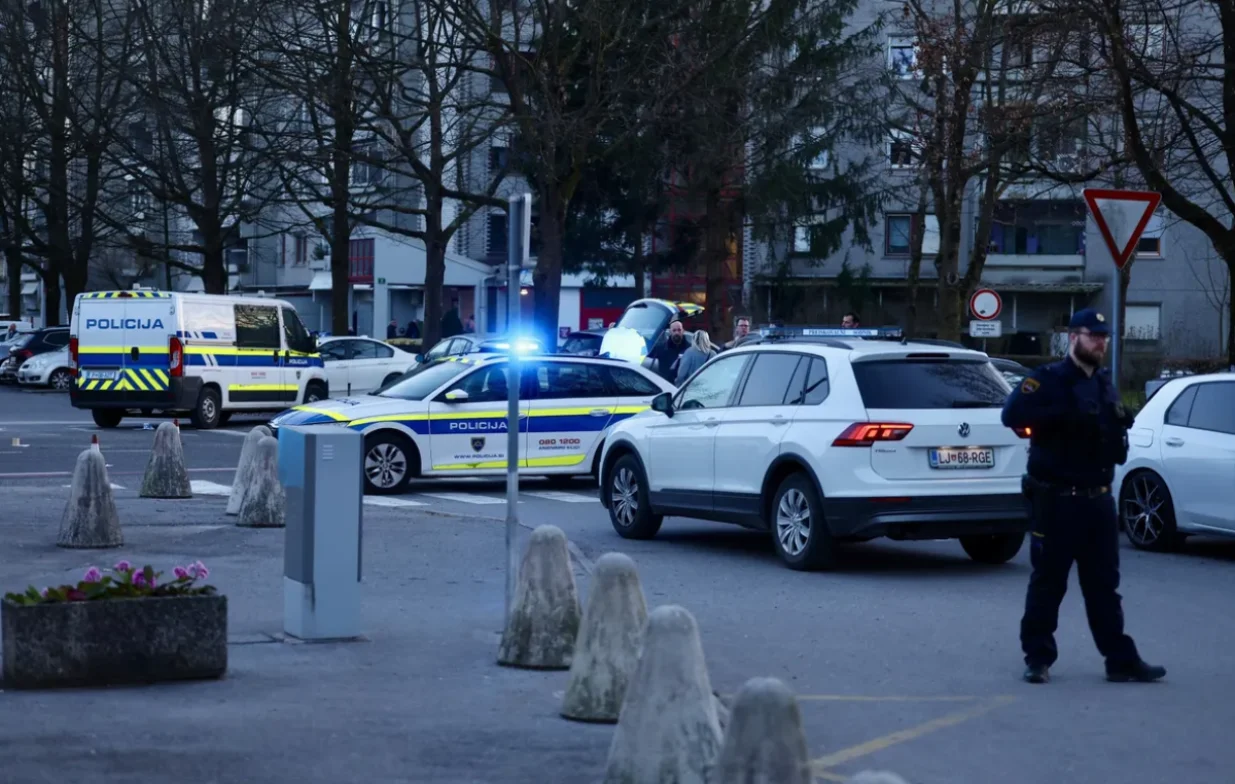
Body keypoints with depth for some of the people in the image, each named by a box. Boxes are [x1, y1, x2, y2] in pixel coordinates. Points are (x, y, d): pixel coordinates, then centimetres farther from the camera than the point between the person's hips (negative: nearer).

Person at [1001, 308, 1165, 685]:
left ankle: (1121, 660, 10)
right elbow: (1012, 413, -23)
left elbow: (1117, 444, 21)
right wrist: (1063, 414, -27)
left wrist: (1119, 427, -1)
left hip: (1098, 499, 6)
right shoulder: (1048, 379, -5)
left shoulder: (1105, 385, 16)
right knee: (1047, 583, 1)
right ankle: (1038, 658, 10)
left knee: (1104, 584, 8)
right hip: (1056, 500, -6)